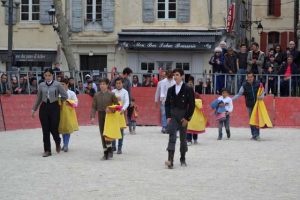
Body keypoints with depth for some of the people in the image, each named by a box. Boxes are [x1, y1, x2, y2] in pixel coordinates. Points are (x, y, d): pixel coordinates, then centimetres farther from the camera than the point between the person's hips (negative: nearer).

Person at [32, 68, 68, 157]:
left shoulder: (57, 84, -5)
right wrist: (34, 109, 16)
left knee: (53, 128, -3)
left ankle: (58, 143, 29)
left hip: (54, 107, -3)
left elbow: (65, 96, 0)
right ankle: (47, 150, 10)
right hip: (44, 107, 3)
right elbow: (38, 99, 13)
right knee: (45, 130, 2)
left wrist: (56, 99, 10)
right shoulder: (41, 85, 4)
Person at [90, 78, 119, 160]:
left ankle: (109, 150, 2)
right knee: (102, 134, 5)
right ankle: (105, 153, 12)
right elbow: (94, 107, 5)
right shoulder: (97, 95, 6)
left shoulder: (111, 94, -2)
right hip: (100, 115, 4)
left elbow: (117, 104, 3)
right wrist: (92, 117, -5)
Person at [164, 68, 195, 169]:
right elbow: (167, 104, 11)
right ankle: (170, 160, -22)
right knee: (172, 137, -13)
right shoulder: (171, 90, 8)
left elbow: (192, 105, -5)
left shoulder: (188, 89, -4)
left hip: (183, 117, -2)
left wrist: (187, 118, -10)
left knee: (183, 138, 9)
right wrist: (168, 116, -1)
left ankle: (183, 159, 22)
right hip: (172, 116, 2)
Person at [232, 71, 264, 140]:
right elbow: (239, 94, -2)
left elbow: (262, 92, 5)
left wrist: (262, 96, -17)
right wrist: (231, 99, -13)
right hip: (249, 106, 1)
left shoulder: (258, 84, -4)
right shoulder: (244, 85, -4)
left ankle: (257, 134, -2)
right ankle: (254, 134, 13)